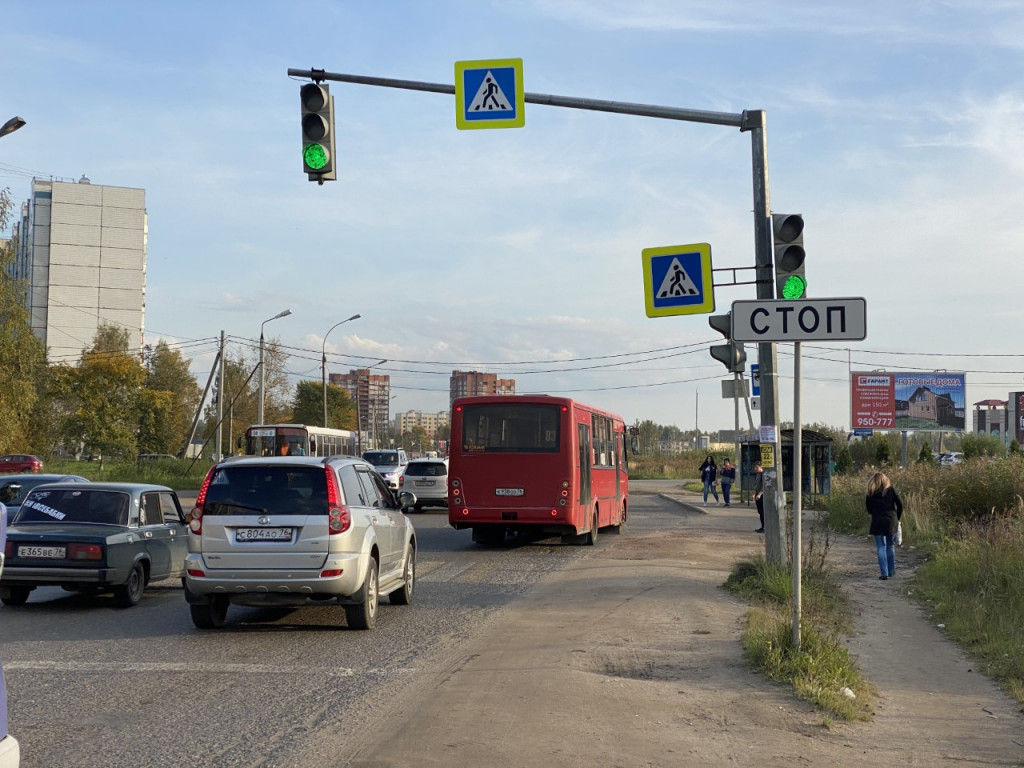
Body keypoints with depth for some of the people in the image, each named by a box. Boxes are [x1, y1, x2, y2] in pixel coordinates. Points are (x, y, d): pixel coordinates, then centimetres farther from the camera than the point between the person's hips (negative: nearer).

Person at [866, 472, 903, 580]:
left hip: (877, 522, -1)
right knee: (891, 546, 15)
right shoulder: (891, 490, 2)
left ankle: (884, 573, -6)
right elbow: (900, 504, -2)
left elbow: (869, 510, 4)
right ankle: (891, 571, 23)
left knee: (881, 548, 2)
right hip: (891, 522, 1)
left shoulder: (871, 494, 1)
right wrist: (898, 518, 9)